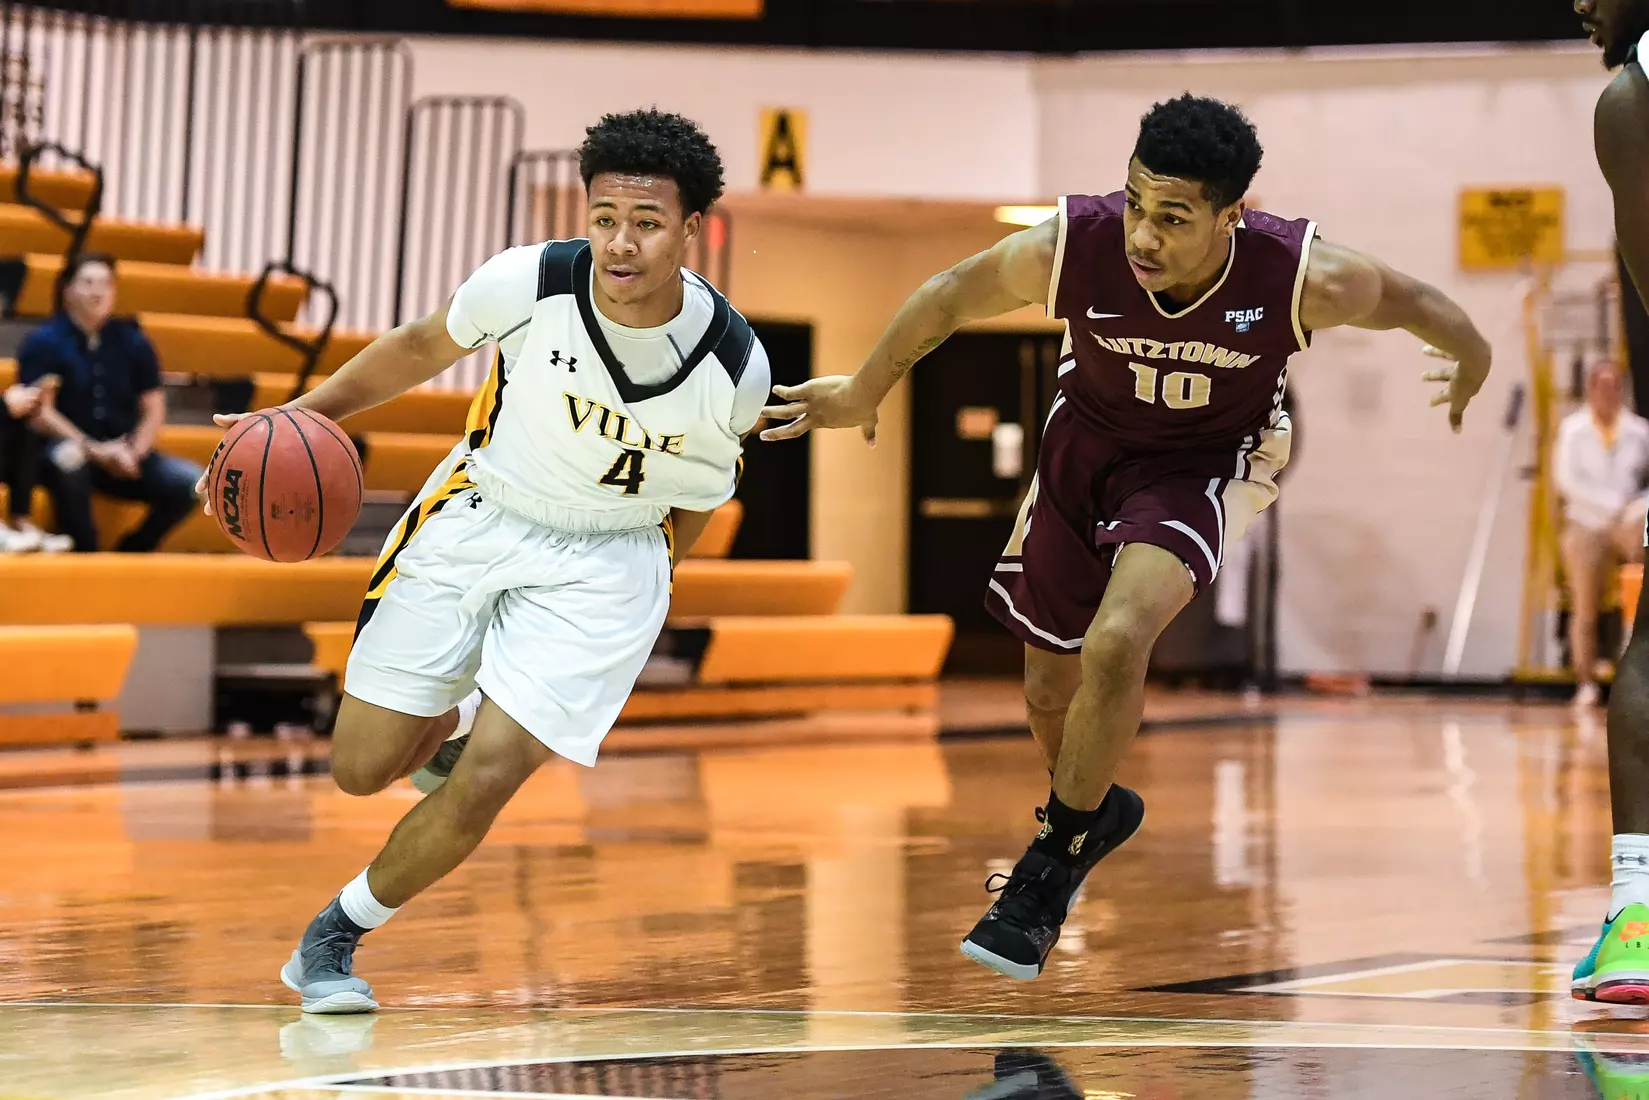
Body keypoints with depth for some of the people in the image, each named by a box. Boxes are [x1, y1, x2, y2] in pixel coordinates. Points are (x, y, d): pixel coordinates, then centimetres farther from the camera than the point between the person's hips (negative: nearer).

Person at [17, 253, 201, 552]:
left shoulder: (133, 342, 8)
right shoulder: (44, 342, -3)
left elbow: (154, 410, 7)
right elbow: (39, 412, -12)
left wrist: (133, 454, -12)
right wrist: (94, 450, -20)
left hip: (125, 459, 4)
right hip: (73, 449, -4)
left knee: (191, 481, -19)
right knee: (67, 456, -40)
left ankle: (131, 551, 1)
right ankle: (83, 554, -23)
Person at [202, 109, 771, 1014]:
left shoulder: (735, 366, -19)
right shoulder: (530, 283, -20)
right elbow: (424, 347, 1)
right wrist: (312, 409, -5)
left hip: (605, 559, -2)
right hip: (476, 518, 2)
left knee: (482, 783, -14)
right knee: (363, 768, 5)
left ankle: (338, 935, 9)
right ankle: (453, 723, 40)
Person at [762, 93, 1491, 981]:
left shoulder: (1301, 277, -34)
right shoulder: (1066, 249, -31)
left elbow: (1409, 301, -11)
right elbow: (948, 298, -10)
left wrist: (1470, 364, 10)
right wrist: (864, 394, 5)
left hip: (1207, 462, -3)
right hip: (1086, 437, 3)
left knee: (1116, 644, -27)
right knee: (1050, 687, 14)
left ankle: (1059, 851, -3)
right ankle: (1090, 810, 48)